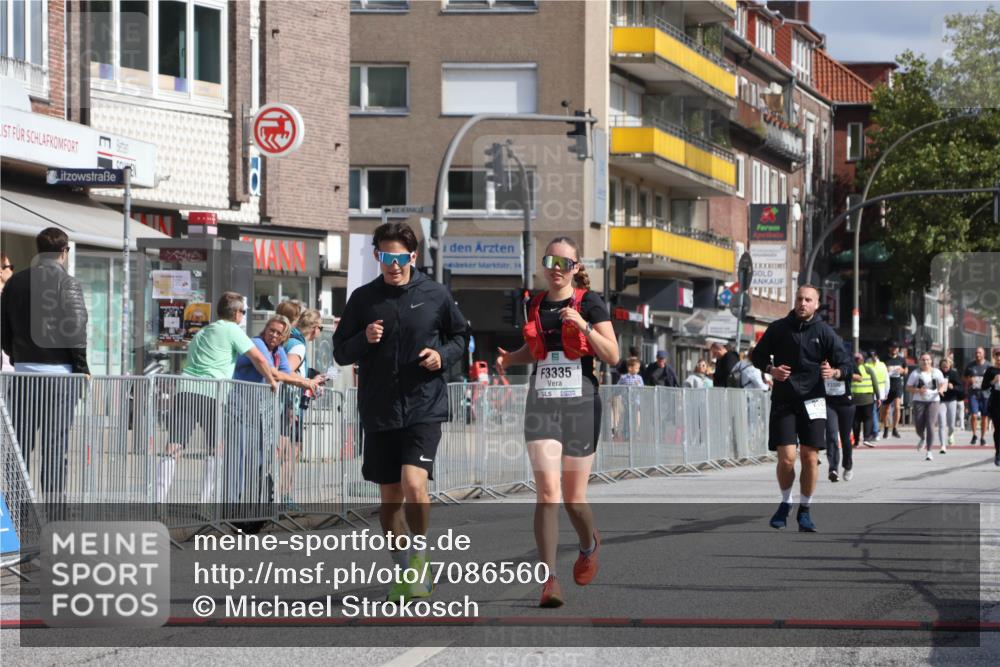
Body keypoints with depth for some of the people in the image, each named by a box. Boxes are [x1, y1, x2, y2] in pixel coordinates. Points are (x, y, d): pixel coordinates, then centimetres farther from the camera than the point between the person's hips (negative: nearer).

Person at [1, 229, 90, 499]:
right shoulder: (67, 283, -8)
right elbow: (75, 331, -13)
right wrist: (82, 369, -4)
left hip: (23, 372, 5)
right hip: (59, 373, -5)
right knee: (55, 444, -3)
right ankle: (54, 504, -4)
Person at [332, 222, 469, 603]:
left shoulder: (435, 295, 0)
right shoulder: (363, 299, 3)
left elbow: (461, 336, 14)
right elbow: (340, 353, 8)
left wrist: (444, 354, -7)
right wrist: (364, 340, -12)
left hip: (424, 407, -2)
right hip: (378, 411, 3)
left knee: (414, 483, -20)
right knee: (390, 495, 10)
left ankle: (419, 555, 1)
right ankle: (404, 569, 25)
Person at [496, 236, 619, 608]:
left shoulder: (589, 303, -2)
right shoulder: (535, 305, 10)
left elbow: (612, 357, -7)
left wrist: (583, 325, -19)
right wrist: (510, 358, 6)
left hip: (580, 403, -2)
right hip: (541, 404, 2)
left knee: (573, 498, 6)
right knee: (547, 492, -13)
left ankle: (589, 544, 40)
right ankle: (549, 580, -15)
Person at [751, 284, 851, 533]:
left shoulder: (824, 332, 0)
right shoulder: (778, 328, 2)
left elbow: (846, 365, 1)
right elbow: (758, 355, 12)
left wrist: (834, 372, -21)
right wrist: (771, 369, -8)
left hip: (812, 401, 0)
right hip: (783, 401, 0)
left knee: (810, 458, -1)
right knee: (786, 458, -9)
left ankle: (805, 510, 15)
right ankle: (785, 503, 17)